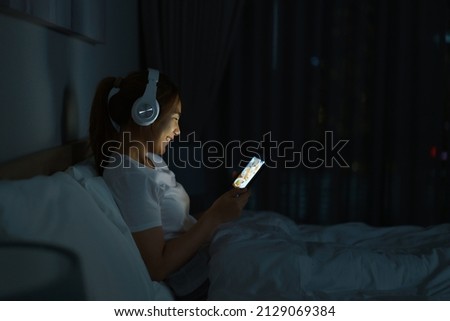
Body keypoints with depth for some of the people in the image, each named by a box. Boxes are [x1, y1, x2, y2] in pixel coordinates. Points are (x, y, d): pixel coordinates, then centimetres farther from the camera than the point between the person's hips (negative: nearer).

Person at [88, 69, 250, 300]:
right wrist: (214, 216, -20)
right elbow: (156, 267, -24)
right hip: (199, 283, -9)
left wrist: (222, 202, -1)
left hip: (205, 256, 9)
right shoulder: (132, 176, -23)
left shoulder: (149, 160, 7)